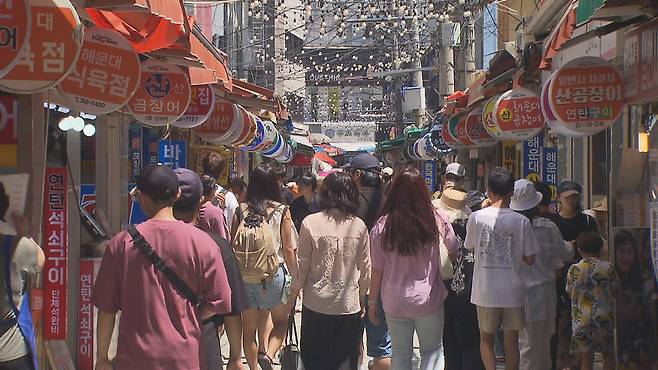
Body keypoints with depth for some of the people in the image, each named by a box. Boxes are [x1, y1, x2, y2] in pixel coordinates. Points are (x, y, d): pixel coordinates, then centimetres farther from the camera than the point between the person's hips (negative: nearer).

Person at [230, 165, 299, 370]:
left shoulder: (241, 210, -1)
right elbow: (288, 249, -4)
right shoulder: (282, 211, -5)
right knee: (281, 321, 17)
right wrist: (295, 277, 6)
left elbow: (232, 245, 1)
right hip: (274, 273, -2)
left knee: (249, 327, 15)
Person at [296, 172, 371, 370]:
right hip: (349, 306, 1)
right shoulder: (359, 226, -4)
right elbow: (366, 269, 2)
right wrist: (362, 299, 15)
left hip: (316, 304, -1)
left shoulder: (310, 223, -10)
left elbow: (302, 266, -6)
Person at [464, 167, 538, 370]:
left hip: (485, 291, 0)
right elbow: (529, 259, -4)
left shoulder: (476, 217, -9)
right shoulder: (522, 222, -9)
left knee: (486, 340, 14)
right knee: (511, 341, 13)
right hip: (512, 292, 0)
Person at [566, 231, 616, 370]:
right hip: (604, 318, 1)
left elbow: (570, 292, 2)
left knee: (586, 357, 6)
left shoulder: (574, 270, -7)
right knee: (608, 355, 15)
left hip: (582, 320, -1)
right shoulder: (607, 268, -5)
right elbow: (615, 291, 3)